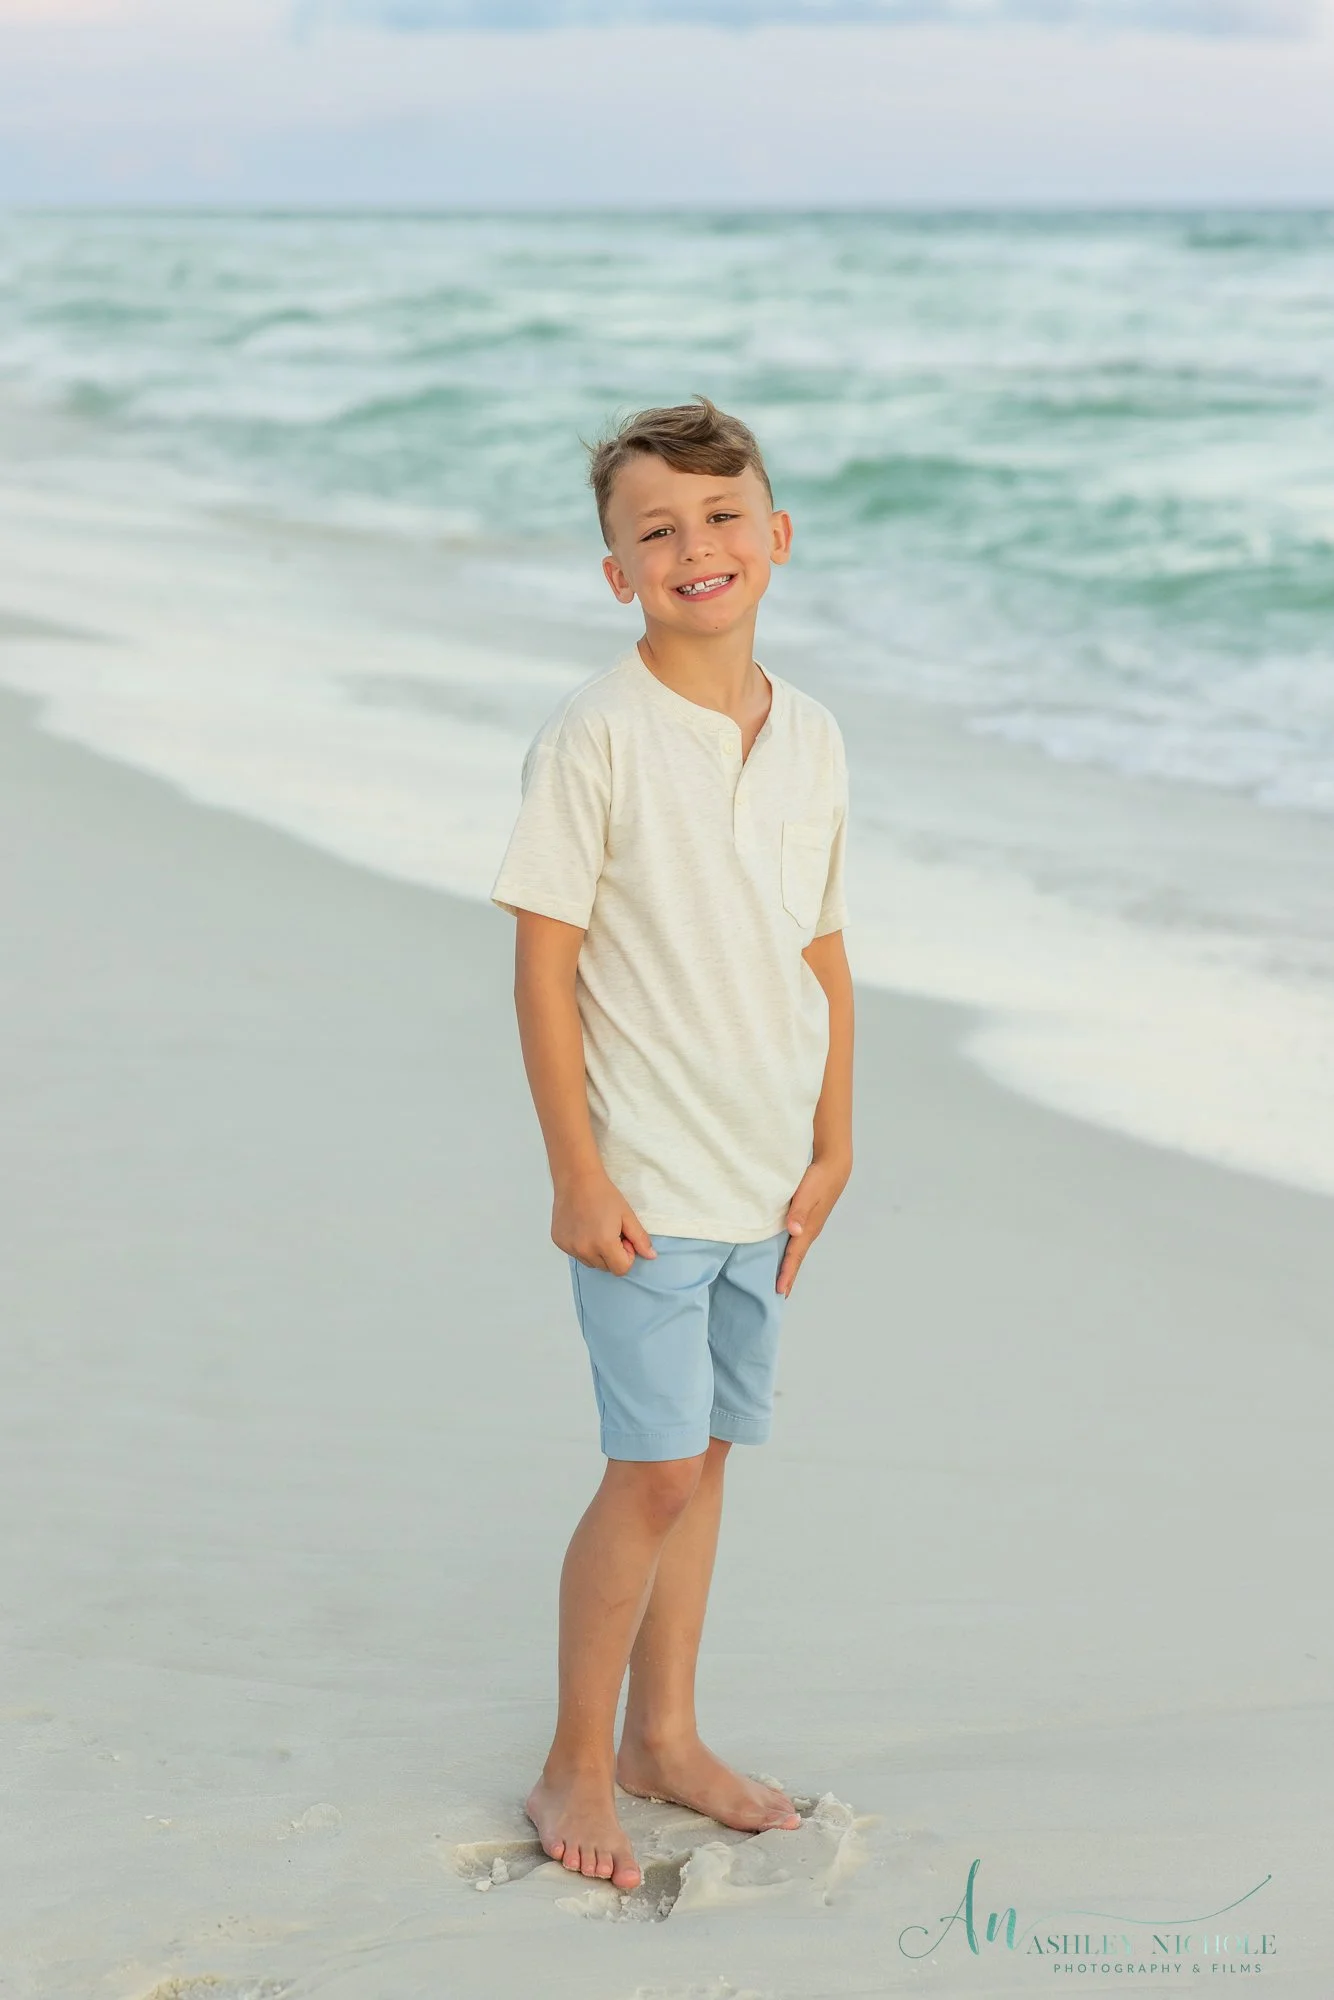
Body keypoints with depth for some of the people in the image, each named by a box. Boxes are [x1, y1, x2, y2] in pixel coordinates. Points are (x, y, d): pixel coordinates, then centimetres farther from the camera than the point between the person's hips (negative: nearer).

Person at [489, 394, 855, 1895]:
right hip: (644, 1180, -6)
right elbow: (542, 963, -12)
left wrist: (832, 1150, 10)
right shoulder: (594, 737, -12)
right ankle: (574, 1768, 12)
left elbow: (824, 954, 12)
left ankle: (662, 1737, 29)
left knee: (702, 1454, 14)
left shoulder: (810, 740, 5)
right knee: (657, 1471, -6)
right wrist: (575, 1172, -14)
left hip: (765, 1179, 6)